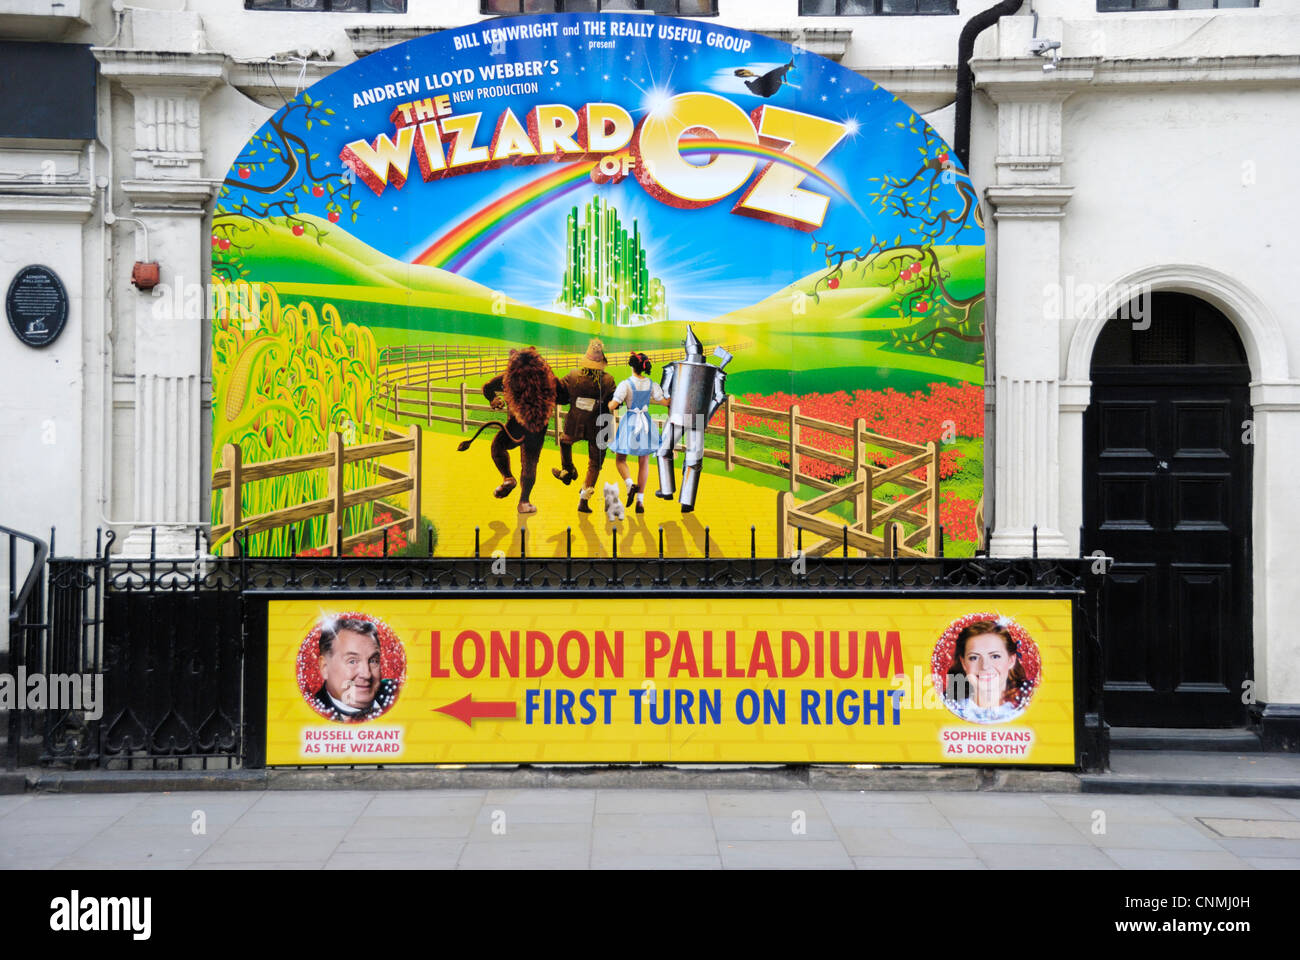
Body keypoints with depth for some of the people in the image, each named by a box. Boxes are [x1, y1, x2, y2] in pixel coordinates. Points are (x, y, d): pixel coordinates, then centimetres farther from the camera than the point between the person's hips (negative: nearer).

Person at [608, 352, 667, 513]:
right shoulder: (651, 384, -2)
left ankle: (630, 484, -17)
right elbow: (665, 402, 1)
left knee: (620, 459, 12)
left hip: (630, 422, -3)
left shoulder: (626, 384, -13)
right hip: (646, 421, 3)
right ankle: (640, 500, 7)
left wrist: (610, 406, 5)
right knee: (644, 462, 11)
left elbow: (613, 405, -17)